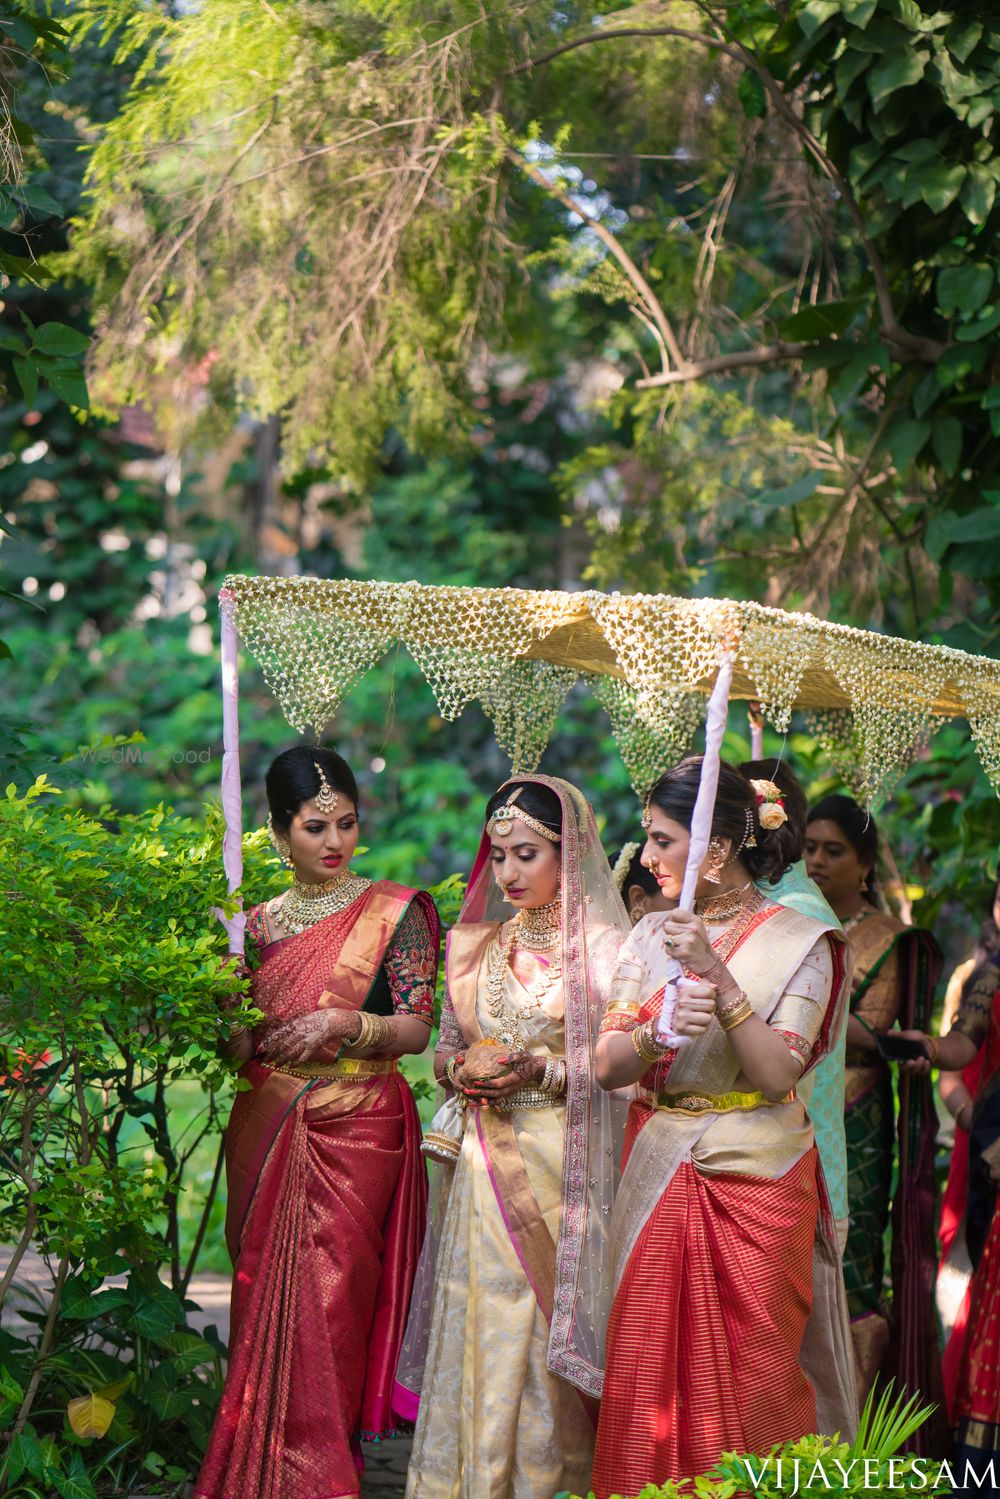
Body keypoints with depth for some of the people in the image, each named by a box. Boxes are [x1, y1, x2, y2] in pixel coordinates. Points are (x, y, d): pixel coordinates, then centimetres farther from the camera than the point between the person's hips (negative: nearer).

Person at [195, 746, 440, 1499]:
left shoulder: (393, 910, 0)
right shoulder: (259, 921, 12)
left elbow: (417, 1028, -4)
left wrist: (346, 1024, -21)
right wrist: (238, 1036, -5)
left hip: (356, 1130, -4)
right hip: (267, 1129, 4)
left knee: (332, 1302, -8)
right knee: (267, 1297, 3)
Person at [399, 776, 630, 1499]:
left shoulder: (605, 945, -3)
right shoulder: (476, 945, 12)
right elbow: (445, 1048, 19)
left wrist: (542, 1070, -15)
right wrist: (466, 1068, -2)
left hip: (566, 1167, -4)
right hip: (489, 1163, 4)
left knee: (550, 1325, -3)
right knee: (484, 1326, 2)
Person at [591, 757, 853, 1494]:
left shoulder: (798, 943, -5)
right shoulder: (653, 936, 8)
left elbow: (777, 1074, -15)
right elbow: (608, 1065, -1)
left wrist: (717, 976, -23)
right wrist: (660, 1033, -22)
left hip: (754, 1183, -4)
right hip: (658, 1177, 4)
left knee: (748, 1374, 0)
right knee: (650, 1373, 5)